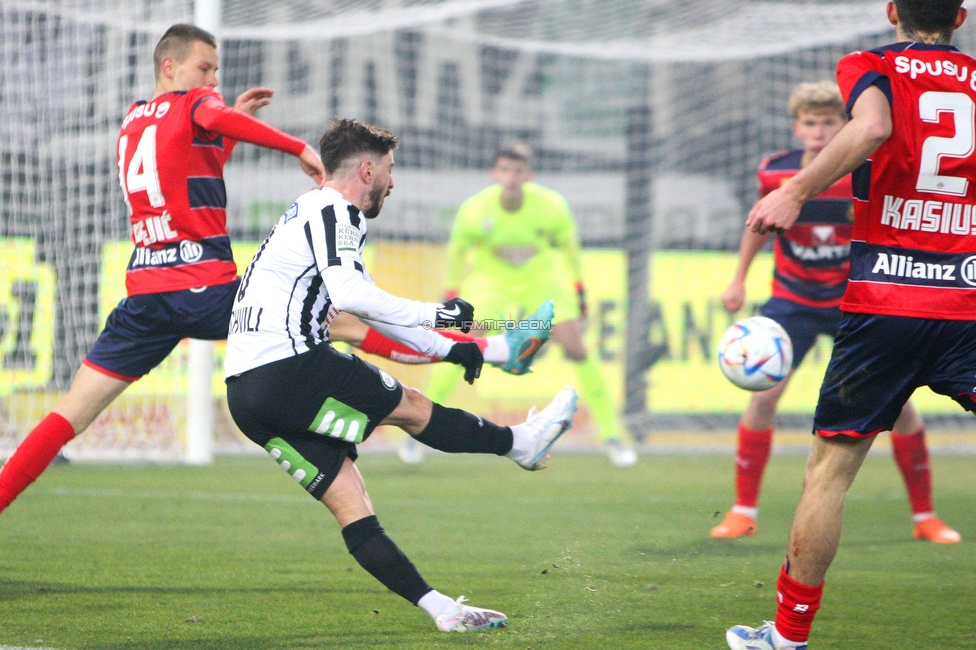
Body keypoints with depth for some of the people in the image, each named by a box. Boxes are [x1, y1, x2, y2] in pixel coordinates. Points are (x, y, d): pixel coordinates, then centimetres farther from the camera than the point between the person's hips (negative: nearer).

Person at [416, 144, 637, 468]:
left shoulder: (551, 206, -22)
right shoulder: (475, 210, -24)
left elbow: (568, 244, -2)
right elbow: (457, 248, -4)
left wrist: (578, 289, 4)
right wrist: (453, 293, 1)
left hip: (542, 279, 1)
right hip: (490, 279, -1)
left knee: (576, 349, -10)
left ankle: (611, 433, 4)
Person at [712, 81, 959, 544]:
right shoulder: (774, 175, -12)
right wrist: (738, 280, 13)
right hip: (793, 299, 1)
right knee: (763, 396, -13)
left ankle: (925, 517, 10)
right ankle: (743, 512, 0)